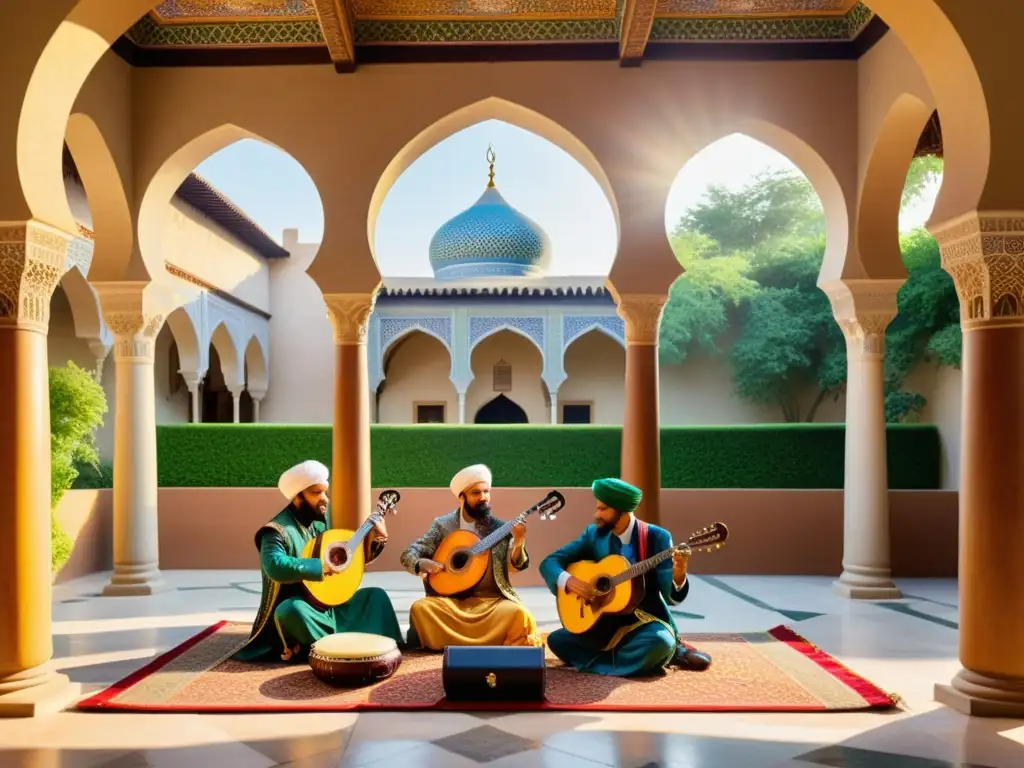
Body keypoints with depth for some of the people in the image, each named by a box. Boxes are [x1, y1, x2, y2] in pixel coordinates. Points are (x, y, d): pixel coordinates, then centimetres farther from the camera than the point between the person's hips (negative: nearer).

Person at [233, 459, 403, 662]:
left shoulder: (323, 522, 6)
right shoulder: (278, 531, -16)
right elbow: (275, 567, -36)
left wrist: (374, 540, -3)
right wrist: (319, 566, -33)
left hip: (330, 604, 7)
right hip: (300, 608, -7)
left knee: (376, 595, -6)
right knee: (292, 610, -39)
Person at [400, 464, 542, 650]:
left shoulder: (500, 528, 3)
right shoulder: (443, 525, 3)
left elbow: (518, 565, -5)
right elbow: (408, 554, 3)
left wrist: (518, 545, -27)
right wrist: (422, 563, -19)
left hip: (491, 600, 0)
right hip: (451, 599, 1)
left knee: (518, 613, -29)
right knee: (420, 607, -26)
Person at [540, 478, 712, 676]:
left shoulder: (656, 537, -8)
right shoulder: (593, 534, 1)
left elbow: (671, 596, -12)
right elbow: (549, 562, 0)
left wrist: (678, 575, -34)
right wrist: (568, 580, -20)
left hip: (646, 621, -5)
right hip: (606, 622, 5)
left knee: (661, 642, -37)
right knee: (557, 640, -15)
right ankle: (638, 658, -8)